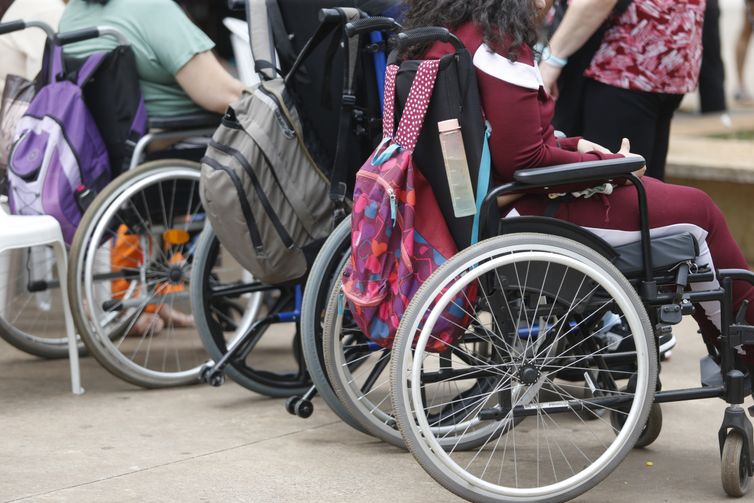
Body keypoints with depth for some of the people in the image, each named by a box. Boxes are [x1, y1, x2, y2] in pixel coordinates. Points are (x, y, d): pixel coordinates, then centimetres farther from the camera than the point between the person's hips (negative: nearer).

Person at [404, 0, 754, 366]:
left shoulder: (439, 36, 8)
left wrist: (571, 145, 12)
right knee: (698, 211, 0)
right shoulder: (498, 43, -21)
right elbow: (523, 159, -22)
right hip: (533, 212, -11)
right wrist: (610, 165, -9)